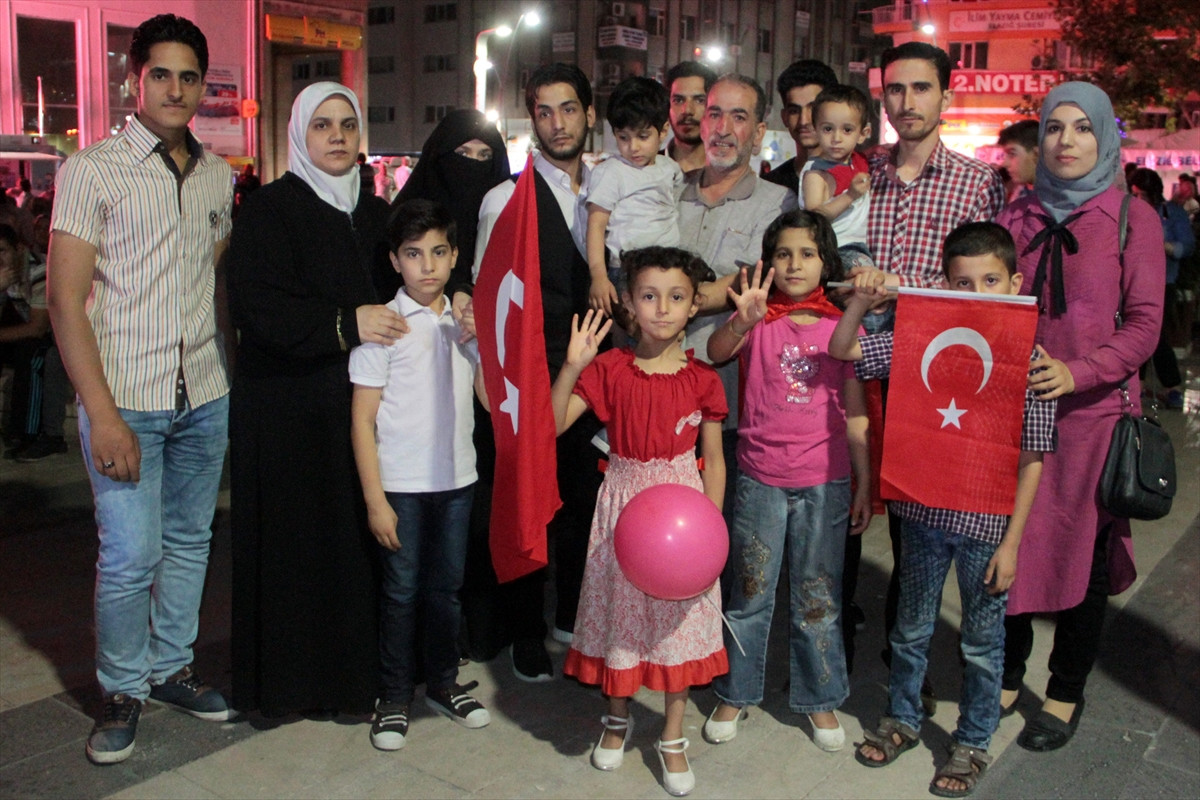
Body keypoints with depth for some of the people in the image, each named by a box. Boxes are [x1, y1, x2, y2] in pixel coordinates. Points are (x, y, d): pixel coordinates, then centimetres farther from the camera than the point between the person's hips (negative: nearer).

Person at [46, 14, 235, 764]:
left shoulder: (220, 175, 10)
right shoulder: (93, 170, -5)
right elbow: (66, 299, -8)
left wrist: (232, 371, 8)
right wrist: (102, 414, -15)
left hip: (206, 398, 5)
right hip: (127, 400, -4)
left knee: (189, 541, 13)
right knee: (131, 556, -3)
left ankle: (171, 666, 30)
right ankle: (122, 689, 18)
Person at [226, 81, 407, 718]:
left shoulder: (372, 211, 13)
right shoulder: (269, 209, -5)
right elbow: (256, 306, -16)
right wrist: (344, 323, -24)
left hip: (357, 403, 5)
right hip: (288, 410, -5)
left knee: (358, 538, 6)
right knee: (294, 540, 1)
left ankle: (352, 669, 21)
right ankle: (289, 676, 17)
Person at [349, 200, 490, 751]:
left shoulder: (464, 322, 7)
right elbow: (362, 420, -8)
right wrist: (375, 499, -11)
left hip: (457, 479, 4)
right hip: (401, 485, -4)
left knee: (446, 587, 15)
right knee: (402, 591, 6)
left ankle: (443, 683, 31)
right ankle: (394, 698, 21)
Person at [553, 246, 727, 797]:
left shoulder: (702, 380, -4)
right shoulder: (609, 369, -6)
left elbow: (713, 461, 1)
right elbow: (553, 424, -14)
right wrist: (572, 367, -26)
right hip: (623, 502, 0)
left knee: (679, 619, 8)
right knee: (622, 609, 12)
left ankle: (671, 736, 27)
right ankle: (618, 718, 37)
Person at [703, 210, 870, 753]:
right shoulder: (758, 321, -1)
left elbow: (855, 414, 5)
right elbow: (716, 353, -22)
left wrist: (865, 485, 4)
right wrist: (743, 321, -41)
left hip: (824, 484, 1)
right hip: (760, 480, -1)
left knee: (818, 597, 12)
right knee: (748, 592, 11)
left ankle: (820, 698, 30)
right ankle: (735, 693, 28)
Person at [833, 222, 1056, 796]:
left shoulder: (1029, 358, -10)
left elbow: (1032, 459, -7)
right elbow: (841, 351, -1)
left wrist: (1011, 540, -8)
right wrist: (861, 302, -19)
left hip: (987, 523, -2)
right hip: (923, 511, 2)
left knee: (982, 641, 15)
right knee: (912, 626, 20)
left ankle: (973, 743, 35)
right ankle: (903, 719, 41)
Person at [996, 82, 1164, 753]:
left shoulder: (1133, 219, -1)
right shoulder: (1017, 216, 9)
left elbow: (1144, 325, -7)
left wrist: (1077, 373, -21)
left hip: (1092, 412, -3)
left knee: (1083, 546, 6)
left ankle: (1066, 693, 24)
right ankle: (1007, 673, 27)